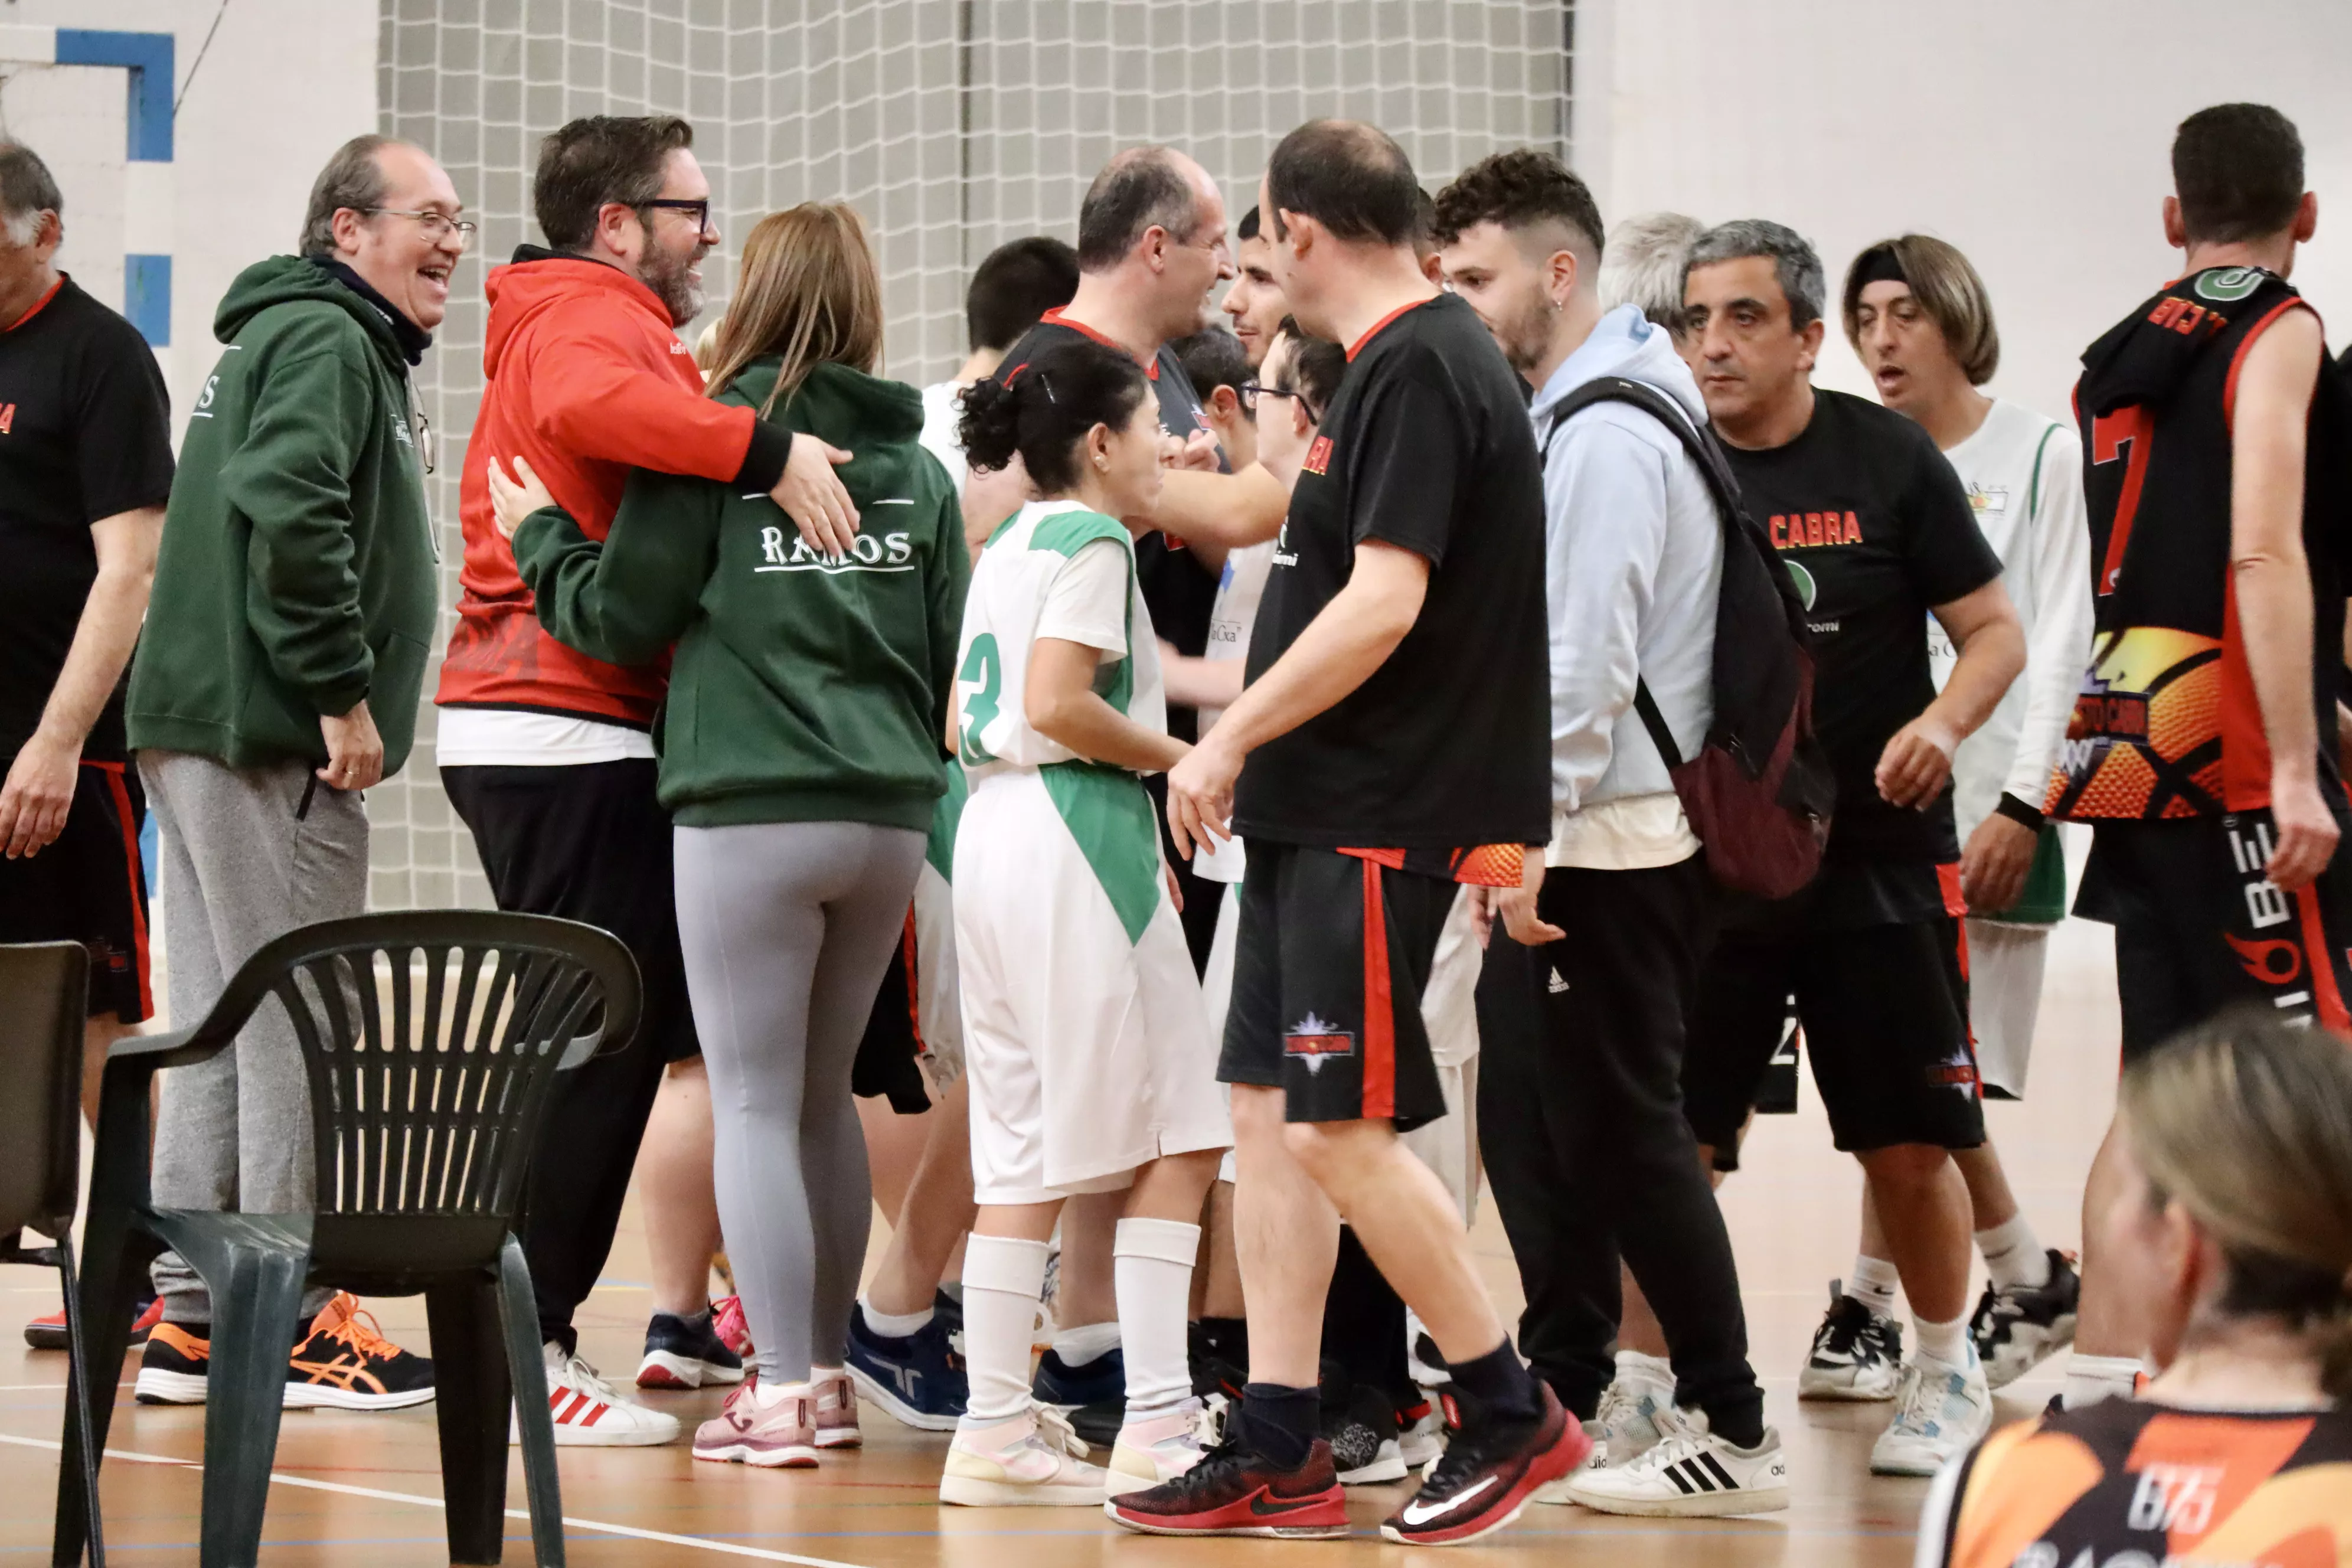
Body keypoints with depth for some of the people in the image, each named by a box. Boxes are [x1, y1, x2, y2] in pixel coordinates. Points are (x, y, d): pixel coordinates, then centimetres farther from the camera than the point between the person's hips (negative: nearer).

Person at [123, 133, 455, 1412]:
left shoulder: (281, 338, 23)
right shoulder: (323, 339, -10)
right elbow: (289, 507, -24)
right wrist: (344, 689, -20)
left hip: (202, 730, 10)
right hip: (271, 737, -10)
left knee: (220, 1032, 11)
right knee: (296, 1032, -6)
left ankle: (190, 1313, 14)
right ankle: (295, 1321, -2)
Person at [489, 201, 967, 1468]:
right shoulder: (918, 467, 11)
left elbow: (620, 613, -1)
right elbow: (954, 650, 14)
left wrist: (537, 535, 15)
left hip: (752, 811, -5)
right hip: (890, 815, 5)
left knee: (756, 1104, -2)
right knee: (826, 1096, 16)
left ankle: (783, 1394, -5)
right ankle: (825, 1370, 20)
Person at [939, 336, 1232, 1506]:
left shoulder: (1004, 550, 18)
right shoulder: (1092, 539, -8)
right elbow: (1057, 704, -20)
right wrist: (1171, 751, -7)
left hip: (993, 829, 9)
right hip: (1076, 837, -9)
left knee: (1028, 1157, 9)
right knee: (1177, 1143, -5)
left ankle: (996, 1427, 7)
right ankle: (1156, 1429, -9)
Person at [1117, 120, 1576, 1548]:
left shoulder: (1419, 372, -15)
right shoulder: (1411, 360, 16)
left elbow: (1384, 601, -22)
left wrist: (1229, 739, -15)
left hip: (1376, 823, -10)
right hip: (1317, 815, 10)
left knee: (1342, 1130, -8)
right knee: (1269, 1112, 8)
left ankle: (1513, 1415, 5)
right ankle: (1279, 1455, 11)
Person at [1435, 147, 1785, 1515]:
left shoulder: (1608, 433, -15)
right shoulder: (1570, 415, 16)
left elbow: (1586, 660, -21)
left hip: (1611, 839, -10)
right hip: (1596, 832, 10)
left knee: (1624, 1126, -6)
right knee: (1535, 1115, 15)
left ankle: (1730, 1429, -2)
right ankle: (1566, 1394, 24)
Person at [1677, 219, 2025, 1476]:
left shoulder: (1888, 460, -3)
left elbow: (1995, 631, 1)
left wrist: (1944, 721, -19)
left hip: (1877, 858, -1)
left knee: (1909, 1146, 5)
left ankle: (1946, 1371, 26)